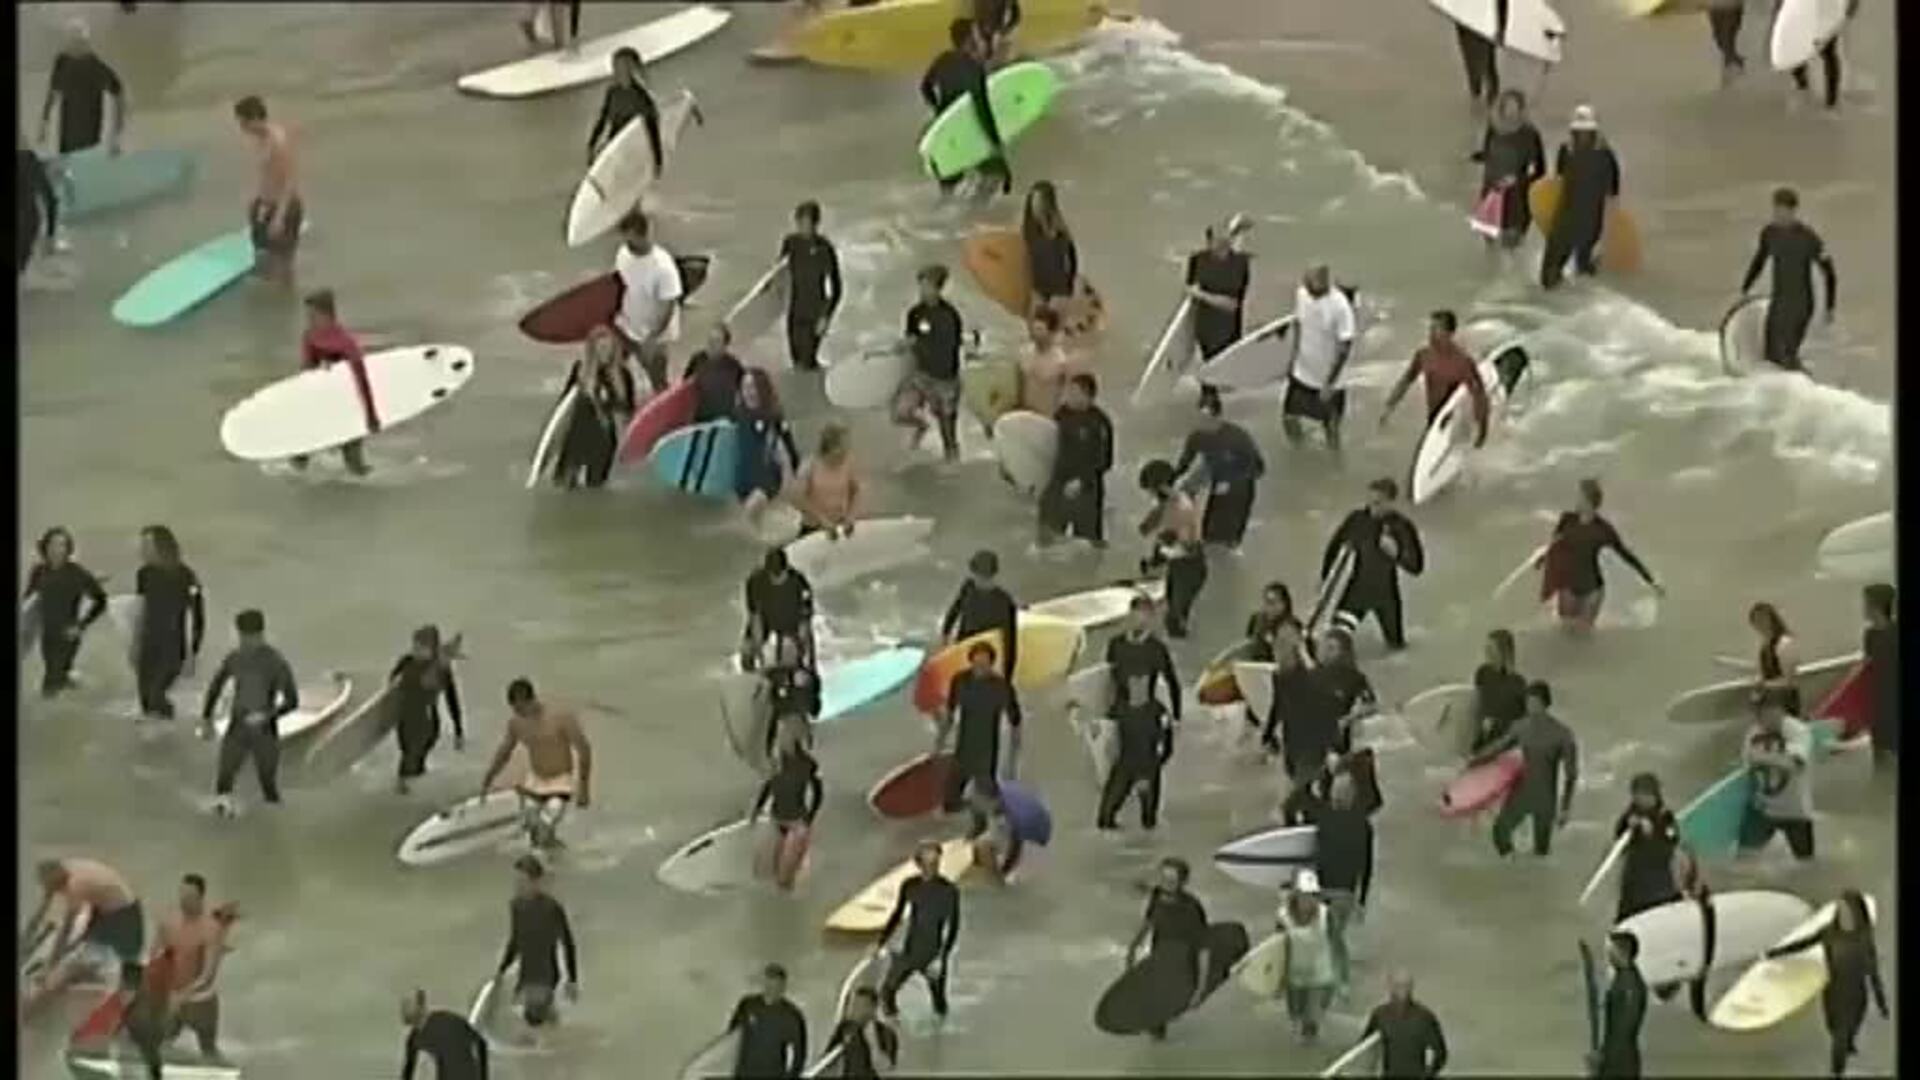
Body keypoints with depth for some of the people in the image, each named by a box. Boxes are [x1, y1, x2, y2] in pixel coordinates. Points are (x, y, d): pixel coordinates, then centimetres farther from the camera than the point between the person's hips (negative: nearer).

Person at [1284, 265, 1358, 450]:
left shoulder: (1340, 306, -27)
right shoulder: (1301, 294, -11)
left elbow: (1345, 347, -22)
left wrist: (1329, 383, -21)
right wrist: (1294, 356, 12)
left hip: (1329, 380, -5)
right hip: (1302, 373, 5)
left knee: (1331, 427, 10)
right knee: (1289, 418, 11)